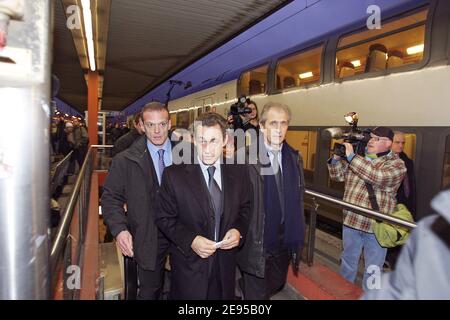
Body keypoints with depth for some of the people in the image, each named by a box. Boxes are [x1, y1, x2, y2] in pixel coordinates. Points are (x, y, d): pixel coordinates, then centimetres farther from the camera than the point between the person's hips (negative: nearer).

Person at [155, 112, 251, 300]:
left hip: (226, 264, 2)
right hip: (189, 264, -2)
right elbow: (164, 218, -7)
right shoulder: (174, 175, -13)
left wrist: (238, 230, -13)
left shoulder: (239, 172, -5)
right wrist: (191, 240, -20)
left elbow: (245, 209, 6)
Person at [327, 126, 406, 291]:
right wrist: (336, 158, -7)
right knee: (348, 261, 23)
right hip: (350, 221, 5)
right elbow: (338, 176, 11)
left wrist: (351, 156, -27)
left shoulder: (397, 164, -10)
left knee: (372, 269, 13)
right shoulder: (358, 158, 6)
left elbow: (377, 177, -30)